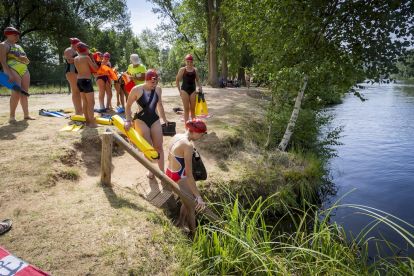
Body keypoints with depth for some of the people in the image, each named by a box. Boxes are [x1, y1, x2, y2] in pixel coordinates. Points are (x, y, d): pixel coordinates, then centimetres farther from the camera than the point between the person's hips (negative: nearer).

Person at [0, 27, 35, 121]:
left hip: (25, 71, 7)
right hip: (13, 70, -7)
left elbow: (28, 62, 25)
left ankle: (26, 114, 5)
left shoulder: (19, 47, 24)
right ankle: (12, 115, -2)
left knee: (24, 93, 3)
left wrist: (25, 59, 0)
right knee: (16, 94, -12)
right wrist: (10, 74, -21)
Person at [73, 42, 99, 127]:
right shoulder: (86, 57, -8)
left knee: (85, 102, 12)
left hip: (79, 80, 8)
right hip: (86, 81, -8)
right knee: (91, 102, -6)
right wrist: (92, 59, 4)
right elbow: (96, 69, -8)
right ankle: (92, 122, -7)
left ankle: (87, 121, 16)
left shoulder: (76, 58, 13)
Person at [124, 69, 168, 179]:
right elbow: (128, 105, -2)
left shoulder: (158, 89, 1)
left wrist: (164, 118, 19)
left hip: (155, 120, 3)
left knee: (158, 146, 0)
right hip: (141, 121, -3)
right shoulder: (136, 90, -11)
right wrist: (128, 120, -9)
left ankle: (161, 171, 10)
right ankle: (150, 170, 16)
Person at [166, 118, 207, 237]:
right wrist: (198, 197, -25)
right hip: (179, 178, -8)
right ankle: (193, 235, 30)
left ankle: (180, 225, 45)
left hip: (169, 174, 8)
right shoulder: (188, 145, -27)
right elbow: (189, 175, -28)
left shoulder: (177, 136, -1)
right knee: (191, 207, 13)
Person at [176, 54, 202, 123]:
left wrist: (200, 86, -3)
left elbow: (197, 80, 17)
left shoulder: (195, 70, 6)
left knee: (193, 109, 6)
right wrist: (179, 90, -2)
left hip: (193, 90, 3)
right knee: (186, 109, -3)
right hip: (185, 90, -3)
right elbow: (177, 80, 4)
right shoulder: (182, 70, -2)